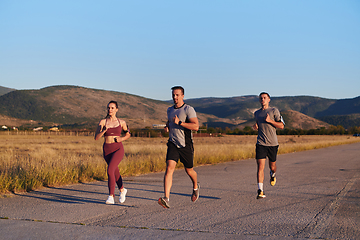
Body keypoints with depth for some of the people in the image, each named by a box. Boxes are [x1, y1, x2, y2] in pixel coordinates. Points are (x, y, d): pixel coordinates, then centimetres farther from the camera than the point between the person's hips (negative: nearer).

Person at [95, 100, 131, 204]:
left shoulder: (121, 122, 2)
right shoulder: (103, 121, 1)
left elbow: (128, 134, 17)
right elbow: (96, 137, -4)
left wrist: (121, 138, -4)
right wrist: (103, 131, -22)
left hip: (118, 149, -3)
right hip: (107, 149, 3)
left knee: (110, 170, -22)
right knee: (115, 172, 17)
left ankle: (111, 196, -19)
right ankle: (122, 190, 43)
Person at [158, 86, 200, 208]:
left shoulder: (188, 109, -10)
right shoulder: (170, 110, 10)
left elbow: (196, 126, -20)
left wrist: (179, 122, -24)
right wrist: (167, 126, 9)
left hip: (186, 145, -3)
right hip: (173, 144, 3)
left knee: (189, 171, 13)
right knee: (169, 168, -17)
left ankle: (195, 187, 47)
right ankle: (166, 199, -27)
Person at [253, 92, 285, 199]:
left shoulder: (274, 111, 2)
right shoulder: (256, 113, 14)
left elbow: (281, 126, -4)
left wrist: (270, 120, -15)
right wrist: (256, 127, 7)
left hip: (272, 143, -1)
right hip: (260, 143, 1)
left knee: (272, 166, 12)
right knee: (260, 167, -11)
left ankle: (273, 174, 49)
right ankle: (260, 191, -13)